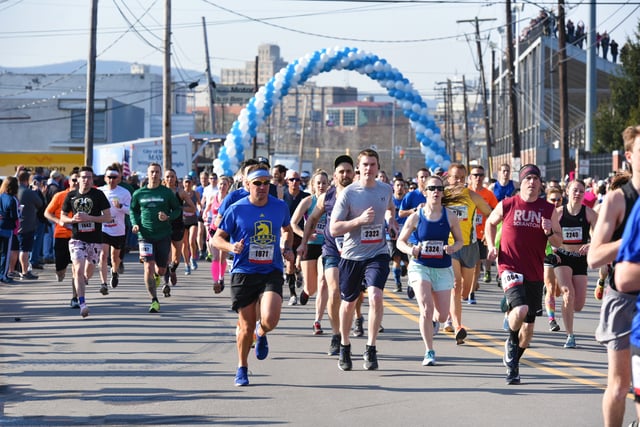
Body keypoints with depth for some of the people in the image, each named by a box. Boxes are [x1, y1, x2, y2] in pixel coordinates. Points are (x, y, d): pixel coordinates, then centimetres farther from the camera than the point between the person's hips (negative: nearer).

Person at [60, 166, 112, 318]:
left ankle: (79, 288, 47)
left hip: (95, 239, 0)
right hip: (77, 239, 0)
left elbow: (108, 217, -6)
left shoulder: (98, 195, -3)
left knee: (88, 272, 14)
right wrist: (73, 220, -11)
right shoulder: (71, 196, 3)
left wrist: (88, 218, -18)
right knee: (78, 270, -17)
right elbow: (62, 217, 12)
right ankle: (82, 304, -20)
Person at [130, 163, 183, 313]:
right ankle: (154, 300, -7)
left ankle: (156, 275, 48)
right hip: (145, 235, -1)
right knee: (149, 267, -14)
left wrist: (168, 217, -13)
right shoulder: (139, 193, 3)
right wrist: (135, 224, -2)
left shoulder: (167, 192, 0)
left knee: (161, 270, 9)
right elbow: (133, 210, 15)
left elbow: (177, 209, 7)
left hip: (163, 235, 1)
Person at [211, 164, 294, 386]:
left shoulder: (280, 207, 4)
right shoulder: (236, 209, -4)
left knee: (269, 320, -21)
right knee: (246, 327, 3)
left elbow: (287, 230, 24)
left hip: (272, 272, 1)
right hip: (243, 273, -1)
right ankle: (242, 368, 27)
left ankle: (261, 334, 17)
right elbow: (217, 238, 2)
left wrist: (287, 248, 5)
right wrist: (231, 246, -19)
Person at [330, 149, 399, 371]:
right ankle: (344, 347, 33)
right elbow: (334, 229, -12)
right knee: (348, 303, 12)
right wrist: (360, 220, -23)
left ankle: (371, 348, -13)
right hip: (352, 255, -1)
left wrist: (391, 221, 8)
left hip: (378, 254, 1)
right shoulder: (348, 193, -9)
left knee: (375, 296, -21)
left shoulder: (386, 189, 3)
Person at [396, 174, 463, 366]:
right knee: (426, 309, -17)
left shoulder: (450, 217, -3)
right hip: (420, 266, -2)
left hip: (443, 269, 2)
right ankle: (429, 352, -2)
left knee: (442, 316, 3)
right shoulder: (416, 217, -6)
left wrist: (453, 248, -15)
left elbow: (459, 241, 8)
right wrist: (410, 250, -19)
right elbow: (400, 241, 3)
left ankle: (433, 321, 43)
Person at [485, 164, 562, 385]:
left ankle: (513, 364, 29)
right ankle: (511, 341, 5)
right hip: (510, 267, -3)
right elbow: (490, 223, 19)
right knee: (520, 310, -27)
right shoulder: (506, 205, -1)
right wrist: (492, 246, 6)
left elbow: (558, 241, 9)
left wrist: (549, 232, -12)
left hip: (535, 273, 3)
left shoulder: (548, 209, 4)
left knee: (528, 325, 9)